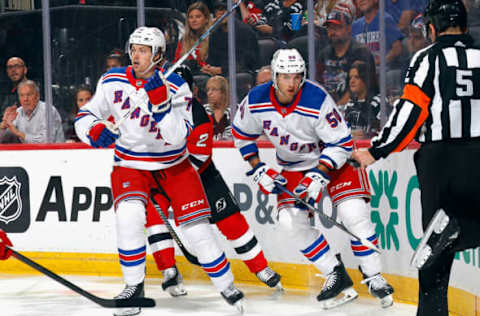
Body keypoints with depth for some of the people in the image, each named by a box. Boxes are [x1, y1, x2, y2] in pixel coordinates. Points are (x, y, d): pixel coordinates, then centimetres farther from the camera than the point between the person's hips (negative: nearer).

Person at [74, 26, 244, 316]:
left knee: (196, 225, -6)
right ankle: (134, 285, -10)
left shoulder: (177, 88, -15)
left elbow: (177, 136, -25)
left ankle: (226, 285, 13)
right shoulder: (113, 82, -7)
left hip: (174, 166, -1)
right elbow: (85, 116, -1)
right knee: (129, 214, -26)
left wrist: (160, 103, -37)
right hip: (130, 166, 1)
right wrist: (96, 130, -23)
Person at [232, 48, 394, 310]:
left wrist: (319, 176, -30)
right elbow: (242, 134, 3)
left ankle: (374, 277, -6)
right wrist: (259, 170, -3)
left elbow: (342, 143, -22)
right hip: (293, 166, 4)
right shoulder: (255, 102, -16)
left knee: (353, 213, -20)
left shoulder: (318, 101, -29)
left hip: (334, 159, -4)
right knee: (290, 221, -12)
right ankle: (336, 277, 0)